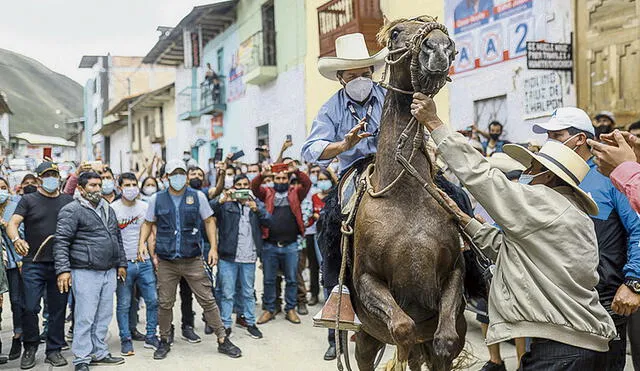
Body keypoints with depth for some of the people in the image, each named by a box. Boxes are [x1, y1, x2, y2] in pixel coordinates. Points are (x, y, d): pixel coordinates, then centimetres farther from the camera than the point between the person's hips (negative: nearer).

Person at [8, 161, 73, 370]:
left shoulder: (68, 201, 11)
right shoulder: (28, 200, 4)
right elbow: (13, 223, -8)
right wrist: (16, 239, -29)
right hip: (34, 263, -2)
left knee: (58, 309, 7)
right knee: (30, 308, -3)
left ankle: (54, 350, 18)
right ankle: (30, 349, 16)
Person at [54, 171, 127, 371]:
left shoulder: (107, 209, 16)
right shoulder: (72, 210, -7)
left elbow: (117, 238, 23)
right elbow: (61, 242, -12)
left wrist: (121, 263, 20)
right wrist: (63, 269, -19)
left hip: (109, 272, 7)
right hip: (85, 272, -7)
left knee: (104, 316, 12)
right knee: (85, 317, -4)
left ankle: (99, 353, 23)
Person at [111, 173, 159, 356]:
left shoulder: (145, 207, 8)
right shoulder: (113, 208, -2)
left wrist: (154, 256, 4)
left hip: (144, 262, 3)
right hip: (123, 263, -3)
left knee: (153, 300, 3)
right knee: (123, 304, 3)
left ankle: (150, 336, 16)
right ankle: (126, 340, 14)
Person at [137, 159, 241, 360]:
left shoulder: (197, 196, 1)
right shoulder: (157, 199, 3)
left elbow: (209, 221, 6)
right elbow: (148, 223, 13)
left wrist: (213, 247, -3)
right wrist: (142, 242, -4)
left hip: (192, 260, -1)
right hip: (166, 262, 1)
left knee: (207, 300, 0)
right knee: (165, 304, 8)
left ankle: (223, 340, 9)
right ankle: (164, 342, 26)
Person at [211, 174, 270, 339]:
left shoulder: (257, 203, 12)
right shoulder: (226, 204, 5)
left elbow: (268, 221, -3)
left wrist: (256, 209, -19)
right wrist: (222, 200, -26)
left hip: (249, 257, 2)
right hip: (228, 257, -2)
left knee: (248, 293, 12)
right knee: (227, 293, 3)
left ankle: (250, 323, 22)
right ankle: (226, 324, 11)